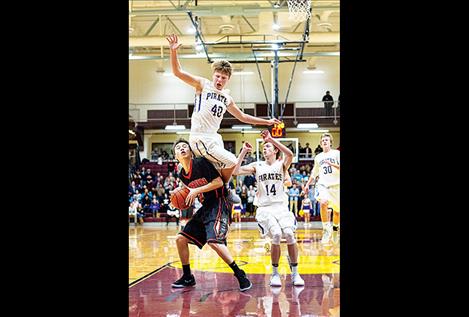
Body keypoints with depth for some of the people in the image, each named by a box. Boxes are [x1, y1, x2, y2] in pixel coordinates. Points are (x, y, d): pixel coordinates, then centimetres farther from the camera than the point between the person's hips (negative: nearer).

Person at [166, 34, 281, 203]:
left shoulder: (226, 97, 16)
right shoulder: (203, 84, -2)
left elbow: (242, 117, 27)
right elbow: (177, 72, -10)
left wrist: (267, 122, 26)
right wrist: (173, 51, -26)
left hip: (214, 138, 8)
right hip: (200, 138, -8)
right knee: (231, 161, -18)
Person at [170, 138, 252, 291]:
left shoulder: (201, 162, -13)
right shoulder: (182, 175, 10)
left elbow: (219, 182, -19)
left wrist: (196, 190, -20)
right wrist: (183, 199, 3)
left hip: (218, 205, -9)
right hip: (205, 207, 9)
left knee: (213, 241, -27)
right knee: (180, 239, 6)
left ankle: (240, 275, -14)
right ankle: (187, 277, 21)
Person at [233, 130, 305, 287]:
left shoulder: (281, 165, 4)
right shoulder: (257, 166, 8)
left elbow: (290, 154, -20)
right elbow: (235, 171, -3)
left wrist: (271, 139, -21)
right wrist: (243, 152, -5)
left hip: (281, 206, 0)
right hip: (265, 208, 0)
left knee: (289, 234, -22)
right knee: (276, 234, -24)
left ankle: (295, 273, -4)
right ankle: (275, 273, -6)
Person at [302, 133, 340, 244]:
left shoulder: (336, 153, 3)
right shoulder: (318, 157, 14)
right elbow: (314, 173, 24)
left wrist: (331, 164, -20)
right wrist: (307, 185, 20)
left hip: (336, 185, -1)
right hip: (323, 184, 1)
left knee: (337, 210, 4)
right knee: (323, 203, -27)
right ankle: (327, 229, -17)